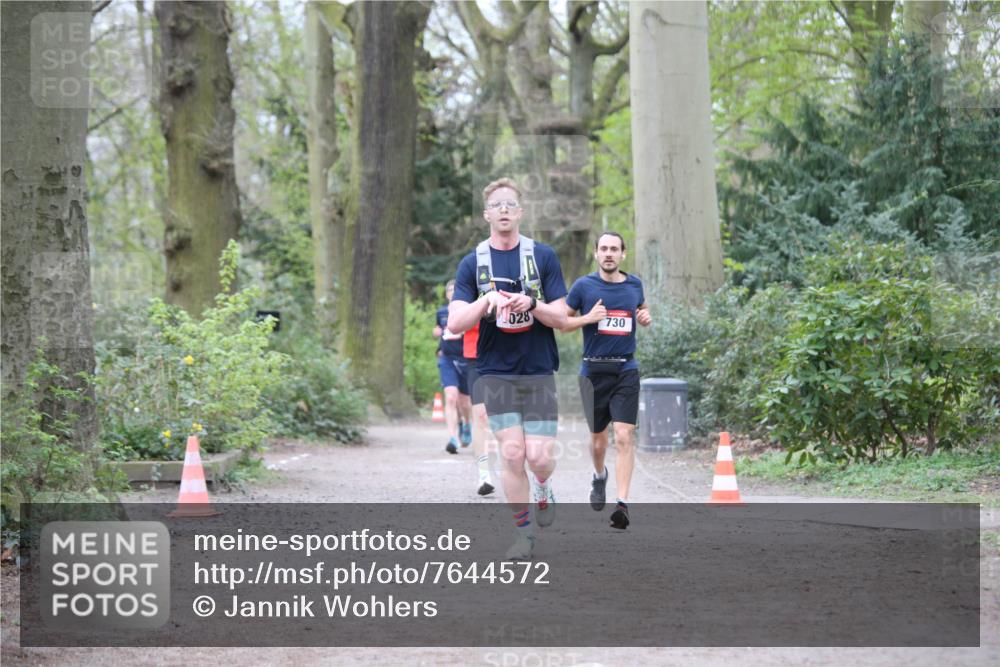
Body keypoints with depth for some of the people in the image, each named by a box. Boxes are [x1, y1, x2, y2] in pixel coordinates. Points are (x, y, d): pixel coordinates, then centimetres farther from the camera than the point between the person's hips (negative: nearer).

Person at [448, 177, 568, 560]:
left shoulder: (543, 257, 3)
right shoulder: (472, 264, 4)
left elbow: (561, 318, 1)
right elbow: (455, 323, -4)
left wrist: (531, 304, -17)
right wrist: (487, 300, -20)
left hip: (539, 373, 0)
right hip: (496, 373, 0)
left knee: (539, 455, -8)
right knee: (512, 453, -8)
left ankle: (544, 487, 28)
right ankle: (524, 534, 6)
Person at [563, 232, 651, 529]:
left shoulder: (634, 285, 7)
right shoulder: (584, 286, -1)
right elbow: (560, 321, 4)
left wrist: (646, 317, 3)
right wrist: (588, 317, -13)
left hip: (626, 371, 0)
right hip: (594, 371, 0)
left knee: (624, 437, -14)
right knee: (598, 438, 11)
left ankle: (622, 503, -16)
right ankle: (600, 475, 45)